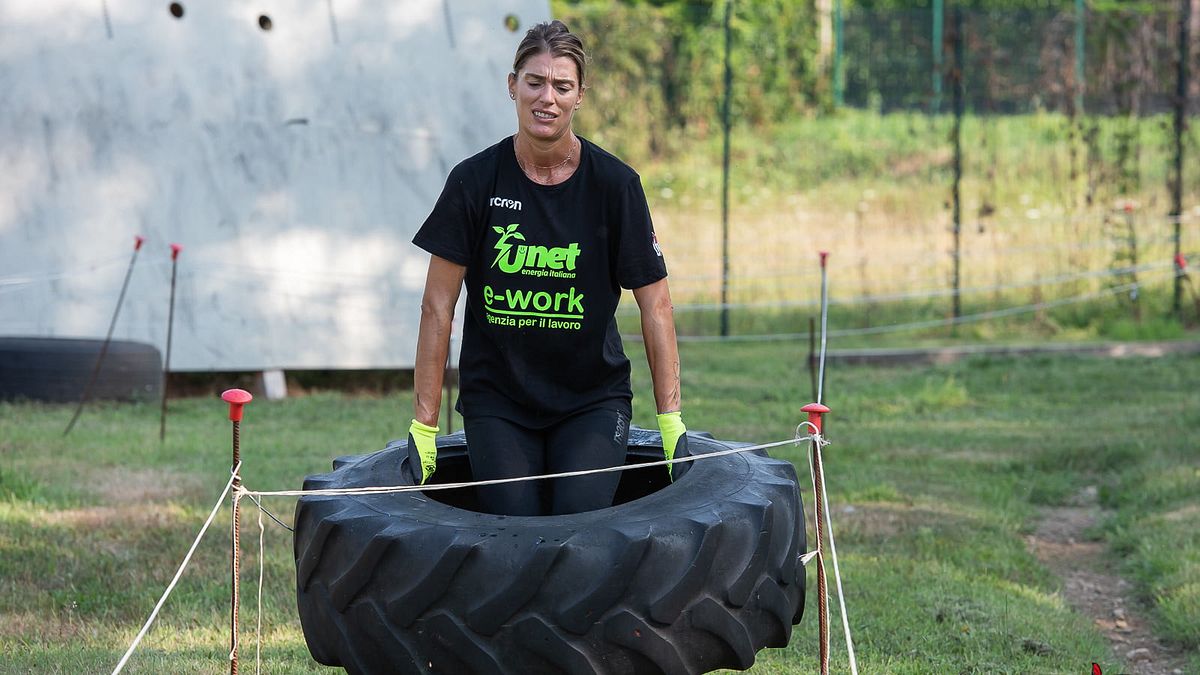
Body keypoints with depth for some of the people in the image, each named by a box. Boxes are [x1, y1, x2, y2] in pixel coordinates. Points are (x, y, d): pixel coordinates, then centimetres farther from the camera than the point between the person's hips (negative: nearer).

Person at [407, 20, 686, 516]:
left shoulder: (614, 184, -5)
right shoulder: (475, 181, -4)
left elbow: (655, 304, -2)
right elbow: (438, 307, -3)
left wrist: (670, 418, -8)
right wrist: (424, 424, -6)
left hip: (593, 397, 0)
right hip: (496, 397, 0)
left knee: (580, 518, -19)